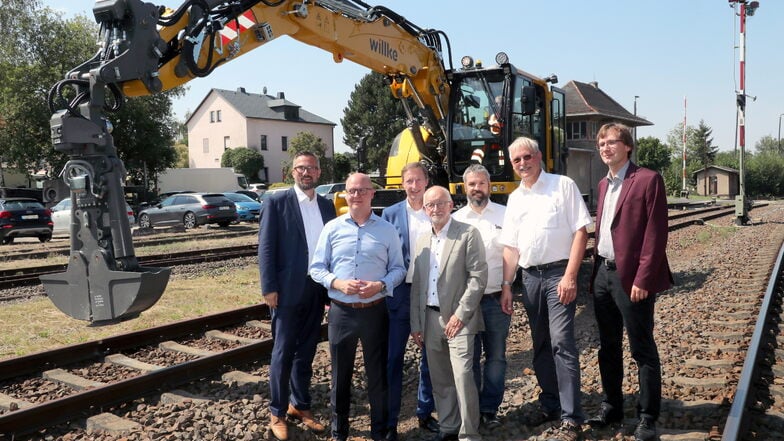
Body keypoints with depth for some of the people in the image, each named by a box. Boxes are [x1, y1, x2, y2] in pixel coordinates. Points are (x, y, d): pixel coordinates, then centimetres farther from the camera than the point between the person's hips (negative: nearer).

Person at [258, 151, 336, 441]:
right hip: (288, 289, -4)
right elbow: (266, 247, -8)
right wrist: (269, 288, -13)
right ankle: (277, 413, 17)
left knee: (306, 351, 14)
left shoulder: (326, 205, 9)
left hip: (317, 289, 4)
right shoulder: (276, 203, -5)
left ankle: (300, 405, 28)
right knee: (283, 353, 4)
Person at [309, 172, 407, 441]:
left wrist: (380, 285, -15)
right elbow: (316, 268, 3)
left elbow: (398, 269, 4)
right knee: (340, 373, 11)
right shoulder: (332, 228, 3)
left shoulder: (387, 230, 2)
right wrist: (338, 283, -15)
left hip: (375, 311, 0)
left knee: (378, 373, 9)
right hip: (341, 311, 1)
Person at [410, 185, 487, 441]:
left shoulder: (468, 234, -4)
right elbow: (416, 286, 13)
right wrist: (416, 324, 9)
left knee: (462, 376, -11)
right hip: (430, 319, 5)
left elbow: (478, 277, -10)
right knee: (440, 379, 12)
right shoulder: (422, 241, 13)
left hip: (458, 318, -5)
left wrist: (460, 314, -15)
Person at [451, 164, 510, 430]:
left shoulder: (505, 215, 5)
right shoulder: (455, 219, 6)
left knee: (496, 356, 6)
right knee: (469, 357, 8)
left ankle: (489, 410, 18)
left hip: (496, 298, 0)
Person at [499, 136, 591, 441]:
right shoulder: (515, 199, 13)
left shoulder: (563, 186, -3)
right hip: (530, 277, 6)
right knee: (541, 346, 12)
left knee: (562, 343, -10)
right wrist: (506, 284, 6)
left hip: (558, 273, -6)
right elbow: (511, 246, 13)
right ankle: (550, 405, 26)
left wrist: (570, 276, -16)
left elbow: (580, 231, -9)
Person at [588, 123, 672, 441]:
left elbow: (656, 234, -14)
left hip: (631, 277, -7)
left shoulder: (648, 180, -9)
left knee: (642, 349, 3)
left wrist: (642, 279, -18)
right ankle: (612, 406, 28)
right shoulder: (604, 184, 15)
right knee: (608, 346, 15)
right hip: (603, 274, 7)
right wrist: (597, 268, 11)